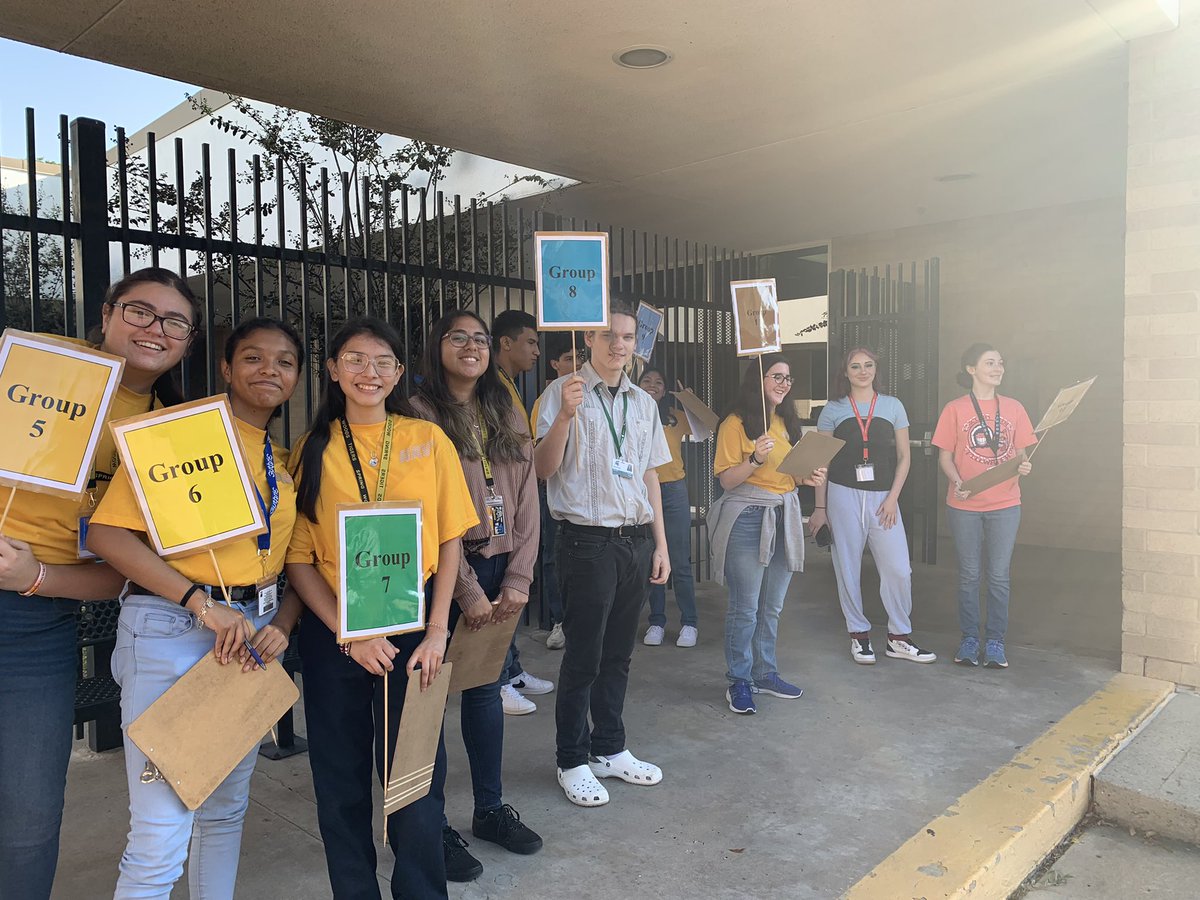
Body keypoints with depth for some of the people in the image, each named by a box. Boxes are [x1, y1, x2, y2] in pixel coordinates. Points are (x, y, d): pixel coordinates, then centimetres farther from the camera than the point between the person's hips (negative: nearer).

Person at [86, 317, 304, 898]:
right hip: (172, 631, -6)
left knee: (227, 806, 20)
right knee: (161, 833, -3)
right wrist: (203, 604, -20)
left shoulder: (289, 460, 12)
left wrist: (283, 624, -6)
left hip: (254, 634, 6)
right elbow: (106, 533, -15)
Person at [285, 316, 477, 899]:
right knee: (341, 779, 12)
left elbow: (449, 541, 1)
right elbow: (299, 557, -1)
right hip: (333, 633, 1)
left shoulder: (427, 440, 1)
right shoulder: (313, 450, 2)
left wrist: (437, 631, -8)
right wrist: (348, 634, -12)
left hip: (414, 626, -1)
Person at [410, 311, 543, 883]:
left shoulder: (507, 417, 10)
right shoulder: (419, 415, -7)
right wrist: (467, 590, -14)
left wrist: (518, 579, -3)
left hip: (499, 570, 5)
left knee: (486, 688, 16)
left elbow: (525, 501, 6)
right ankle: (433, 828, 19)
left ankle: (490, 809, 31)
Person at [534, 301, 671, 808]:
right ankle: (572, 762, 18)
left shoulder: (643, 402, 13)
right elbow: (544, 469, -12)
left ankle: (610, 750, 30)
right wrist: (566, 415, -27)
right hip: (588, 541, -5)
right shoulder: (563, 393, -5)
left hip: (637, 540, 6)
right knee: (583, 657, 2)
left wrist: (660, 544, 13)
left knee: (618, 653, 15)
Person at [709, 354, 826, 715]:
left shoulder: (787, 423, 15)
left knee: (772, 607, 14)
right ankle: (739, 682, 10)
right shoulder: (736, 424, -8)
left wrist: (810, 478, 3)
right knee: (745, 607, -2)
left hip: (784, 518, 7)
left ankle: (765, 673, 26)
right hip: (747, 518, -7)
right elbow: (727, 480, -10)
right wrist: (755, 459, -25)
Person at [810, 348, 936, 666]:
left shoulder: (892, 406, 7)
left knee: (899, 569, -3)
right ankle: (859, 636, 18)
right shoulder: (833, 410, 5)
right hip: (844, 496, -1)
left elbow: (903, 457, 7)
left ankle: (899, 638, 14)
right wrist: (820, 507, 2)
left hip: (883, 497, 1)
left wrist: (892, 497, -4)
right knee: (848, 568, 4)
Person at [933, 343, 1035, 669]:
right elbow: (945, 456, 0)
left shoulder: (1013, 408, 6)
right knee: (969, 574, 8)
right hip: (964, 506, -1)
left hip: (1005, 504, 2)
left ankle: (995, 642, 17)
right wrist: (957, 482, -17)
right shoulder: (955, 409, 0)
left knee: (999, 576, 6)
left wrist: (1025, 467, -12)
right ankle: (969, 638, 19)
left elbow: (1020, 453, 10)